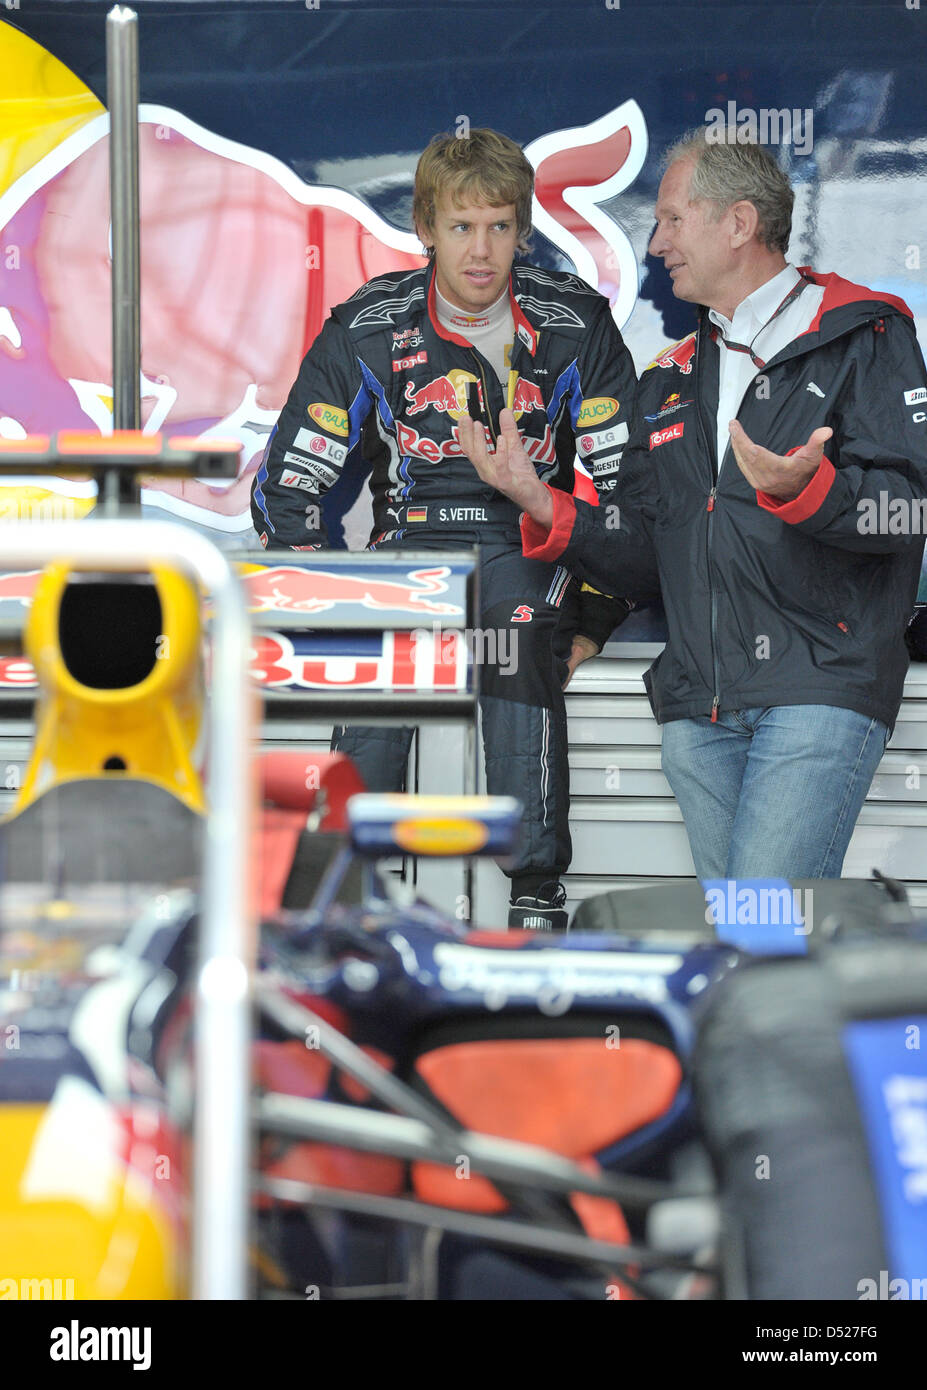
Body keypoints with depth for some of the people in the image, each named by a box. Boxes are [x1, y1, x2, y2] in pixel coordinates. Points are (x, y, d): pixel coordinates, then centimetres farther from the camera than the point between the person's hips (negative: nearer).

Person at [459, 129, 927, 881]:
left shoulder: (864, 338, 3)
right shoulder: (670, 380, 23)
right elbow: (643, 560, 20)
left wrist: (802, 488, -28)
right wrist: (544, 506, 4)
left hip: (822, 690, -7)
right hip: (698, 708, 7)